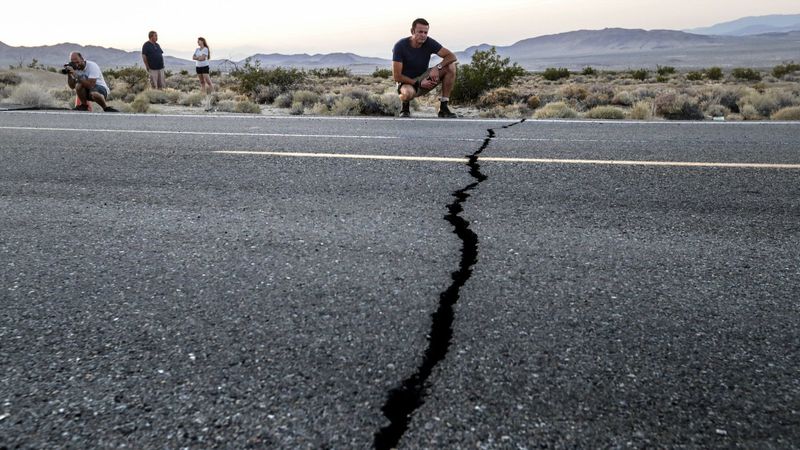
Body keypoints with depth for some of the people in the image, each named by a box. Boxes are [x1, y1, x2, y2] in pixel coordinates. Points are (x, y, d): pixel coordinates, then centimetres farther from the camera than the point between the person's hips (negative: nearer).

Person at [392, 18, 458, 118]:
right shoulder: (400, 46, -19)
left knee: (451, 66, -17)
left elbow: (452, 56, -12)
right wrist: (419, 83, -25)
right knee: (408, 92, -43)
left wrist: (437, 67, -30)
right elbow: (397, 76, -21)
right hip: (407, 82, -4)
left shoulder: (429, 42, -9)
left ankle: (443, 108, -13)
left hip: (424, 78, 5)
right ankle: (405, 109, -4)